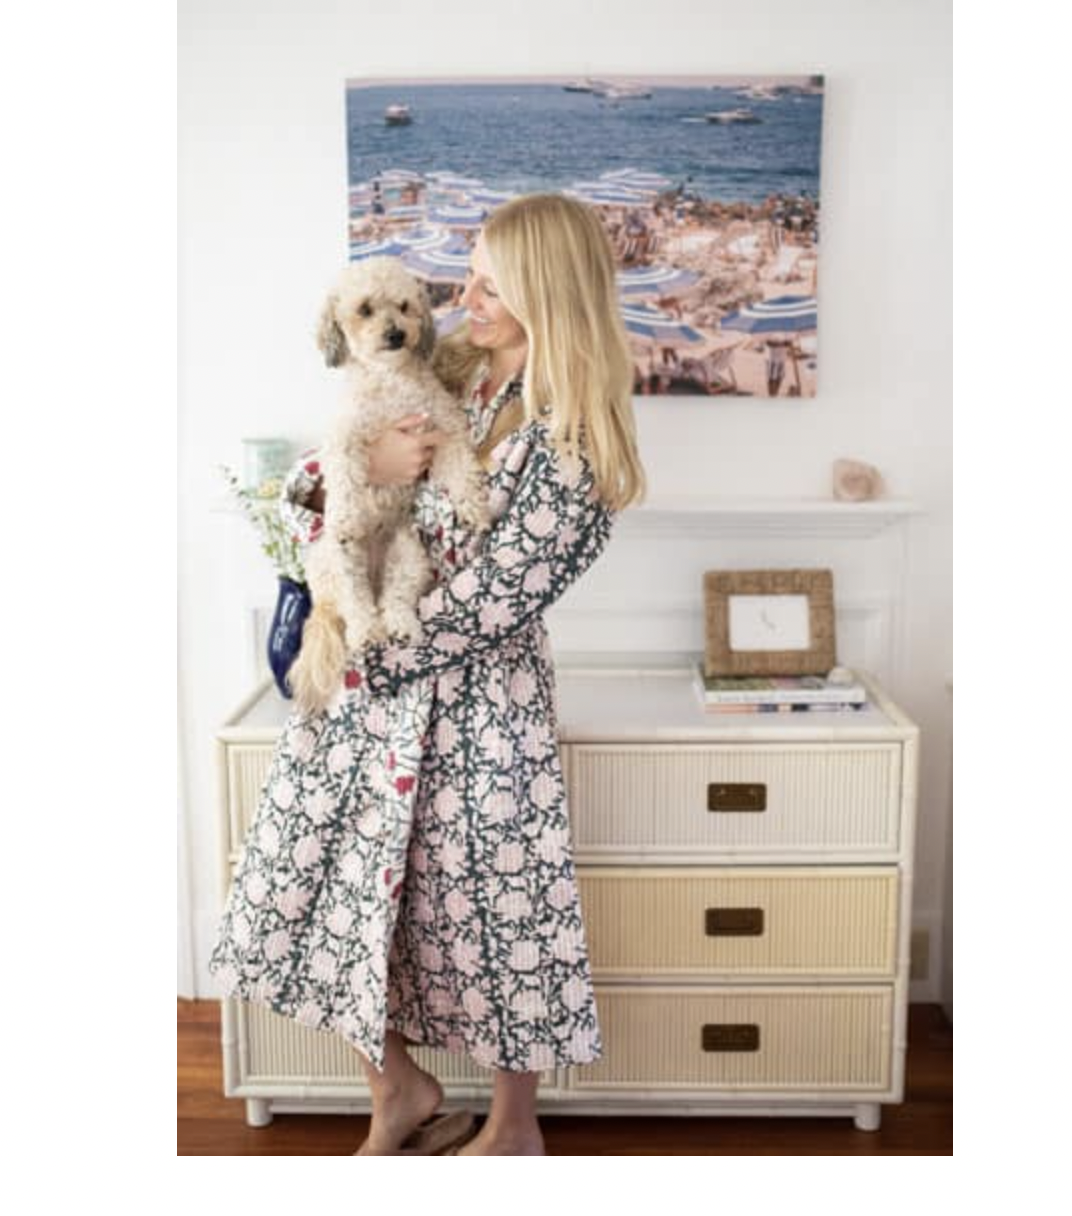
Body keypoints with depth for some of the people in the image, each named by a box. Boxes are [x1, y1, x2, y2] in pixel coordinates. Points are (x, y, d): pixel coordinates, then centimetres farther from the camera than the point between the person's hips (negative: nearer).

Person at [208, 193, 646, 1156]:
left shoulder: (577, 446, -15)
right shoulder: (445, 374, 4)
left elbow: (489, 603, -18)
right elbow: (311, 479, 7)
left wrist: (371, 653, -13)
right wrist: (368, 463, -14)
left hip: (480, 694, -6)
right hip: (368, 667, 7)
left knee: (495, 904, 7)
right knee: (320, 873, 11)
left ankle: (515, 1126, 34)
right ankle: (397, 1084, 35)